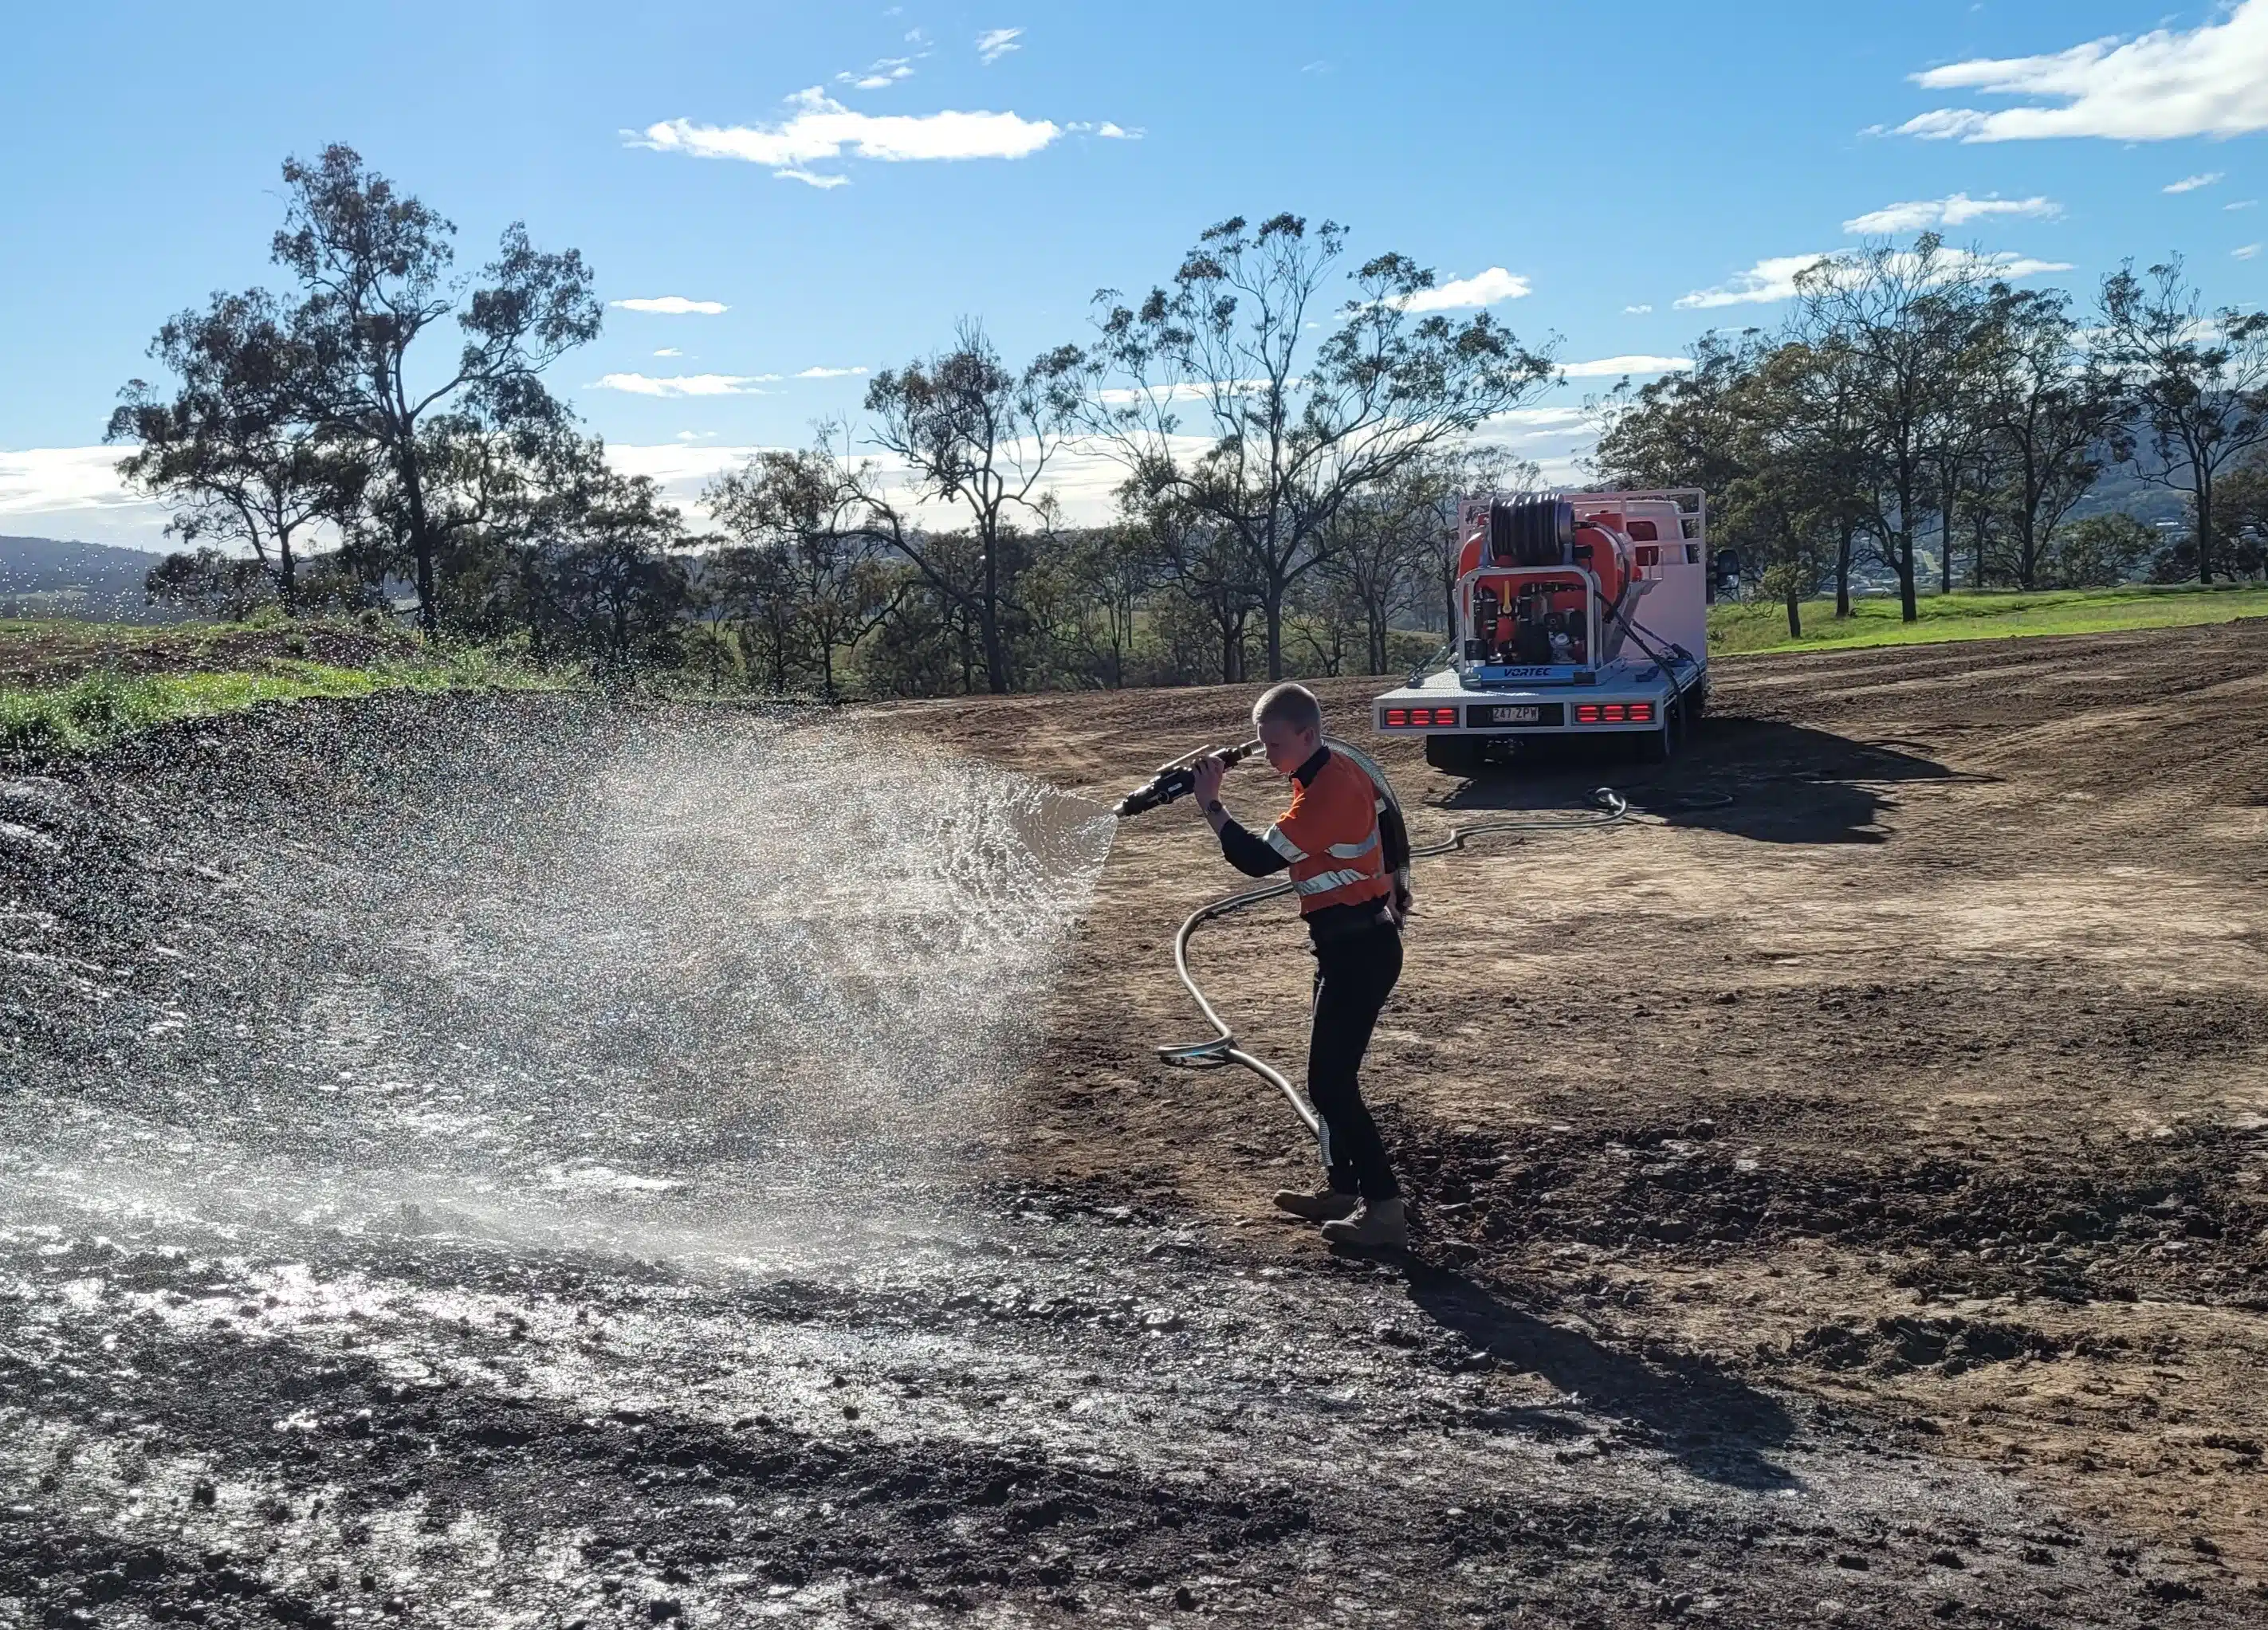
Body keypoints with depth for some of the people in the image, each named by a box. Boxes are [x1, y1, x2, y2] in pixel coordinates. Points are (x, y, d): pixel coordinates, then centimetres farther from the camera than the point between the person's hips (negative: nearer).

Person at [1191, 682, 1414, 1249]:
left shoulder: (1323, 794, -22)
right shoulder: (1348, 768, 7)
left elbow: (1257, 860, -25)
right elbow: (1390, 821, 21)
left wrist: (1211, 804, -19)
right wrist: (1394, 882, 31)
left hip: (1358, 950, -10)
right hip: (1360, 940, 10)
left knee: (1329, 1083, -9)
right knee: (1332, 1072, 17)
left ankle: (1385, 1207, -6)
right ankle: (1341, 1188, 27)